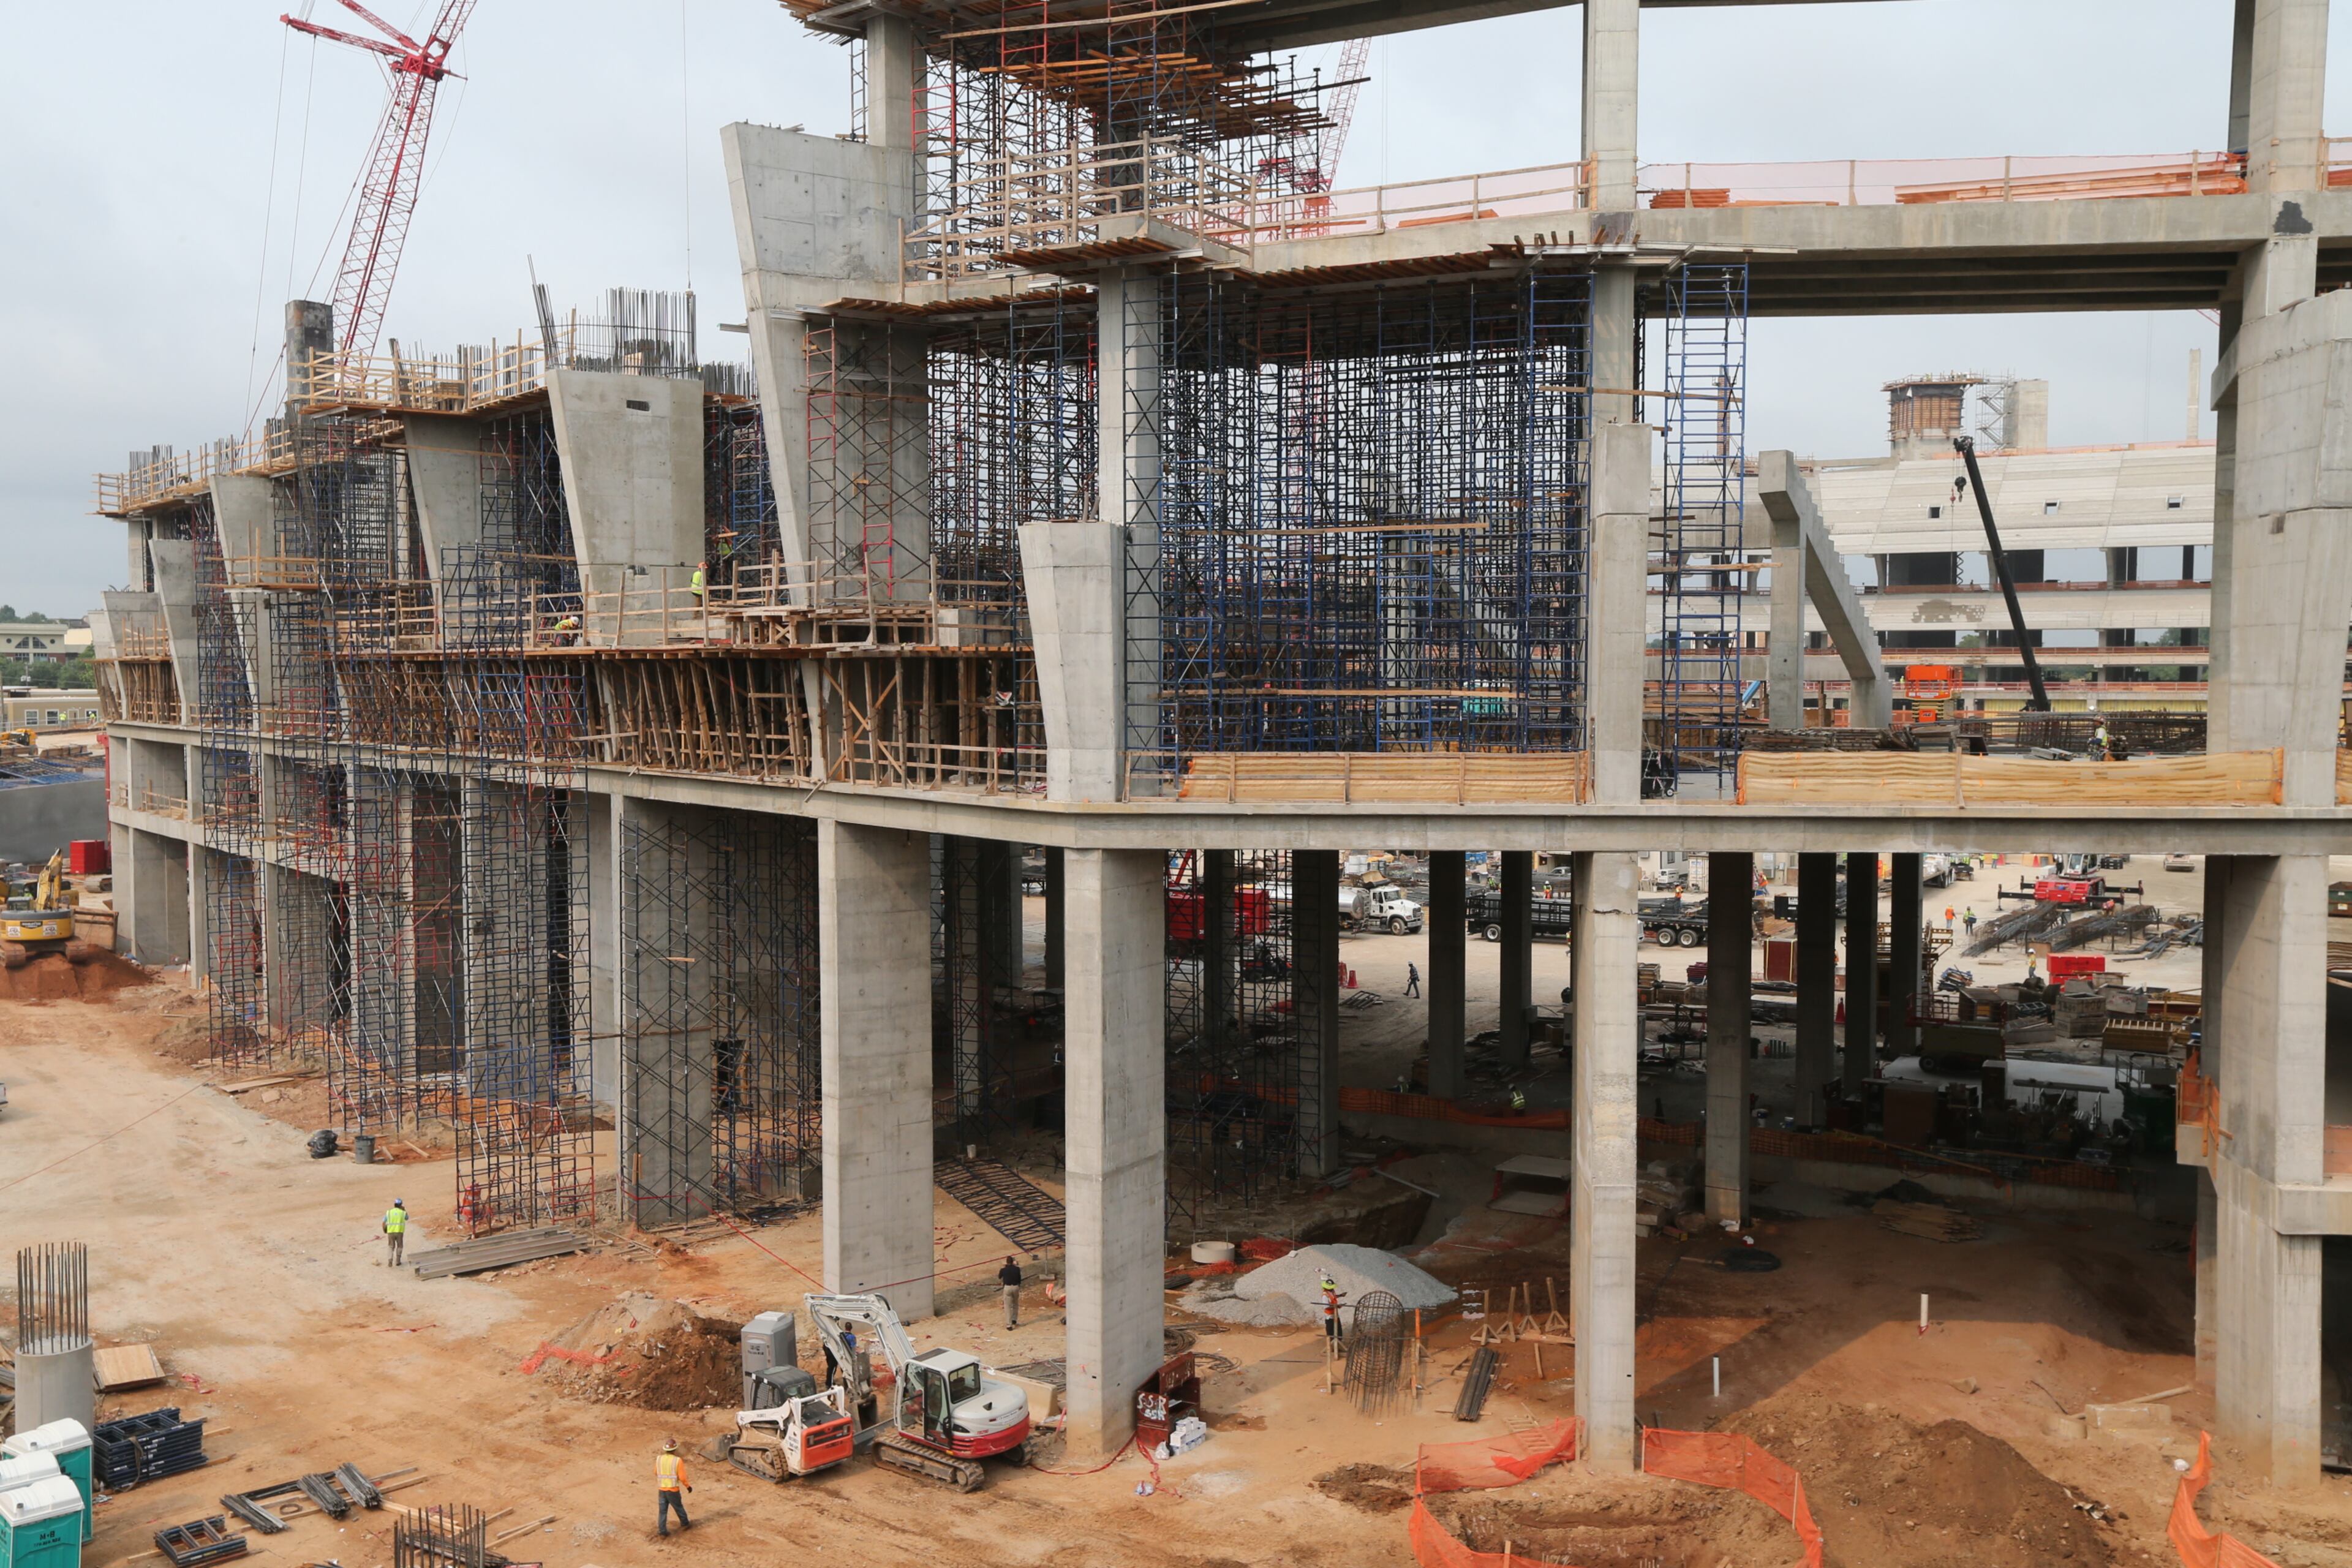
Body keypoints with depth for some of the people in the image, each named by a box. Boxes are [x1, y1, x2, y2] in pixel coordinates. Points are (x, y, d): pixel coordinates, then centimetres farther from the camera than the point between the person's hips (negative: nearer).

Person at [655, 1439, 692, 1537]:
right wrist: (688, 1486, 2)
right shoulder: (678, 1461, -17)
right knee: (679, 1508, 18)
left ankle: (663, 1532, 9)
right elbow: (682, 1477, -15)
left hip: (662, 1489, 2)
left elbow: (656, 1473, 12)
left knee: (662, 1511, 10)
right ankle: (685, 1524, 37)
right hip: (673, 1490, -2)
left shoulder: (659, 1459, -5)